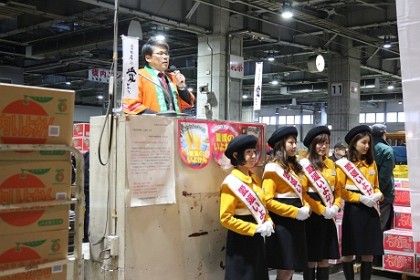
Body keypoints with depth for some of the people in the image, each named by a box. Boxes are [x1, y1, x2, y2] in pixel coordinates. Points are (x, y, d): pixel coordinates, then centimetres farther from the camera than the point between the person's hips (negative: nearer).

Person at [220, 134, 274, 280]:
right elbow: (226, 218, -19)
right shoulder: (231, 183, -16)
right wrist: (255, 228, -20)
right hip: (240, 240, -7)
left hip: (257, 239, 7)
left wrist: (268, 222, -3)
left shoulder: (255, 178, 7)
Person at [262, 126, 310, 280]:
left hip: (296, 222, 8)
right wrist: (295, 211, -19)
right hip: (282, 223, -8)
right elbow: (268, 201, -18)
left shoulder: (293, 166, 15)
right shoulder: (273, 168, -12)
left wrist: (305, 207, 1)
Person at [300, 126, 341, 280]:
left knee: (325, 259, 10)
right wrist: (322, 210, -15)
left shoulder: (331, 164, 11)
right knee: (311, 259, 0)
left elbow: (337, 189, 14)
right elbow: (303, 193, -13)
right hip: (312, 216, -6)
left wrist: (335, 207, -4)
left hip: (328, 217, 6)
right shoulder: (305, 164, -8)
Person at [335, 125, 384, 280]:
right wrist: (361, 198, -18)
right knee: (348, 253, 3)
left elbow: (376, 186, 17)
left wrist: (378, 194, -5)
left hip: (371, 211, 5)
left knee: (369, 254, 6)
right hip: (353, 210, -4)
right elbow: (340, 190, -8)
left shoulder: (372, 163, 11)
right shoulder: (344, 164, -5)